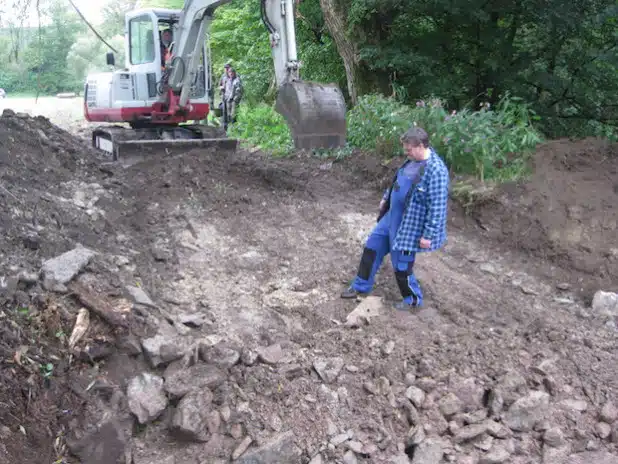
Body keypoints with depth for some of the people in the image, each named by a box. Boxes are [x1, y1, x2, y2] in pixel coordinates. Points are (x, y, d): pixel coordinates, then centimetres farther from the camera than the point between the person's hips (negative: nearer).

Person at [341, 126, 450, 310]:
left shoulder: (436, 171, -28)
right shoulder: (413, 159, 1)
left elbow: (437, 208, -26)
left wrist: (429, 235, -24)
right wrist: (386, 197, 26)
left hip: (408, 225, -9)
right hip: (392, 216, 9)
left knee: (401, 265, 5)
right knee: (372, 247, 18)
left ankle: (413, 299, 31)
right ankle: (361, 286, 37)